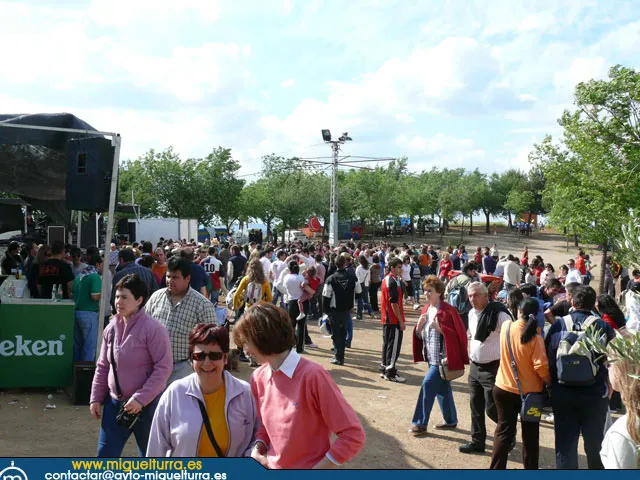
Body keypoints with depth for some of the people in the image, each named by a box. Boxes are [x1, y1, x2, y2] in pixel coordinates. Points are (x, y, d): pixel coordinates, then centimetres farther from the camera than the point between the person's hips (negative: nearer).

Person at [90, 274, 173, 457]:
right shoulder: (111, 328, 3)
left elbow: (164, 368, -19)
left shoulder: (152, 329, -17)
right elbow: (102, 367, 12)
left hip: (147, 406, -5)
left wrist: (140, 399, -21)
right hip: (115, 403, 6)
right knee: (105, 454, 7)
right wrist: (96, 398, 9)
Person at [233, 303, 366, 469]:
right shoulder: (258, 378, -3)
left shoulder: (312, 376, -22)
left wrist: (316, 468, -16)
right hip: (270, 467, 5)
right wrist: (259, 446, -4)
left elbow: (353, 435, -19)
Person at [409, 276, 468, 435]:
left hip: (442, 357, -8)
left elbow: (457, 334, -15)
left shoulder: (447, 311, -14)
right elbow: (419, 335, 14)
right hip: (431, 357, 8)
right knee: (442, 388, 16)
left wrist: (439, 328, -24)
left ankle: (420, 423, -2)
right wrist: (419, 325, -7)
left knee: (428, 385, -10)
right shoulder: (426, 309, 9)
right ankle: (451, 420, 30)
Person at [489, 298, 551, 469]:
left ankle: (496, 468, 14)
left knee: (504, 432, 13)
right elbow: (541, 367, -21)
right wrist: (551, 383, -7)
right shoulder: (535, 337, -18)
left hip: (504, 389, 3)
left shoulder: (506, 327, -7)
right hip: (530, 392, -3)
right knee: (530, 436, 12)